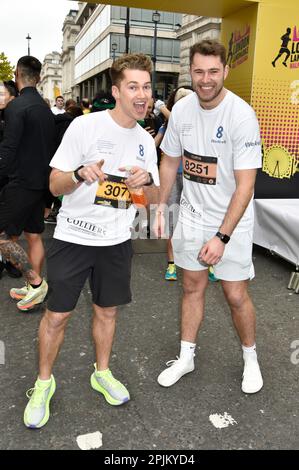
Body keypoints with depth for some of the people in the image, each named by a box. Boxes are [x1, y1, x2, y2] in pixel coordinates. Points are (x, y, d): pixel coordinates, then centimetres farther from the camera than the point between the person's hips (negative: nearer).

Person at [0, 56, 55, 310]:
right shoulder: (45, 108, 12)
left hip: (21, 182, -8)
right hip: (41, 181, 9)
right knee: (35, 235, 13)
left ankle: (35, 281, -3)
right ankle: (34, 288, 21)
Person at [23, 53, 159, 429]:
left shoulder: (145, 141, 5)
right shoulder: (85, 126, -11)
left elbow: (153, 199, 7)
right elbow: (54, 185, -9)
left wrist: (147, 180, -15)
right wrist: (80, 174, -30)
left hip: (116, 241, 4)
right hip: (73, 238, -4)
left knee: (107, 311, 16)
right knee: (57, 315, 5)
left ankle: (102, 373, 39)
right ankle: (43, 382, 28)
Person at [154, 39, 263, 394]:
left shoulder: (241, 116, -20)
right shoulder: (182, 109, -3)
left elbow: (245, 184, -20)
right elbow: (170, 161, 11)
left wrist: (222, 237, -23)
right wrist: (161, 207, 7)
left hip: (231, 220, -4)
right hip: (191, 214, 5)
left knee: (236, 296, 3)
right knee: (192, 287, 14)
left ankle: (250, 358, 31)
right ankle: (186, 357, 32)